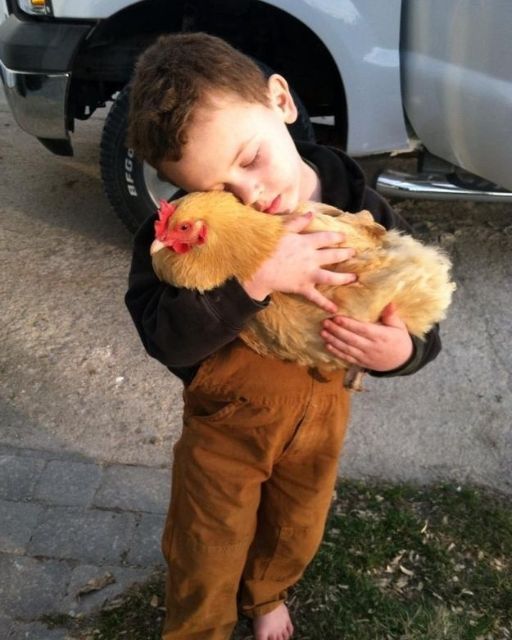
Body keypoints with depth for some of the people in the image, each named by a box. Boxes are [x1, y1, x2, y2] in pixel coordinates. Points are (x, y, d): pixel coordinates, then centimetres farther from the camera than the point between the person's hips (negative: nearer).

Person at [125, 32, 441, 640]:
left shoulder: (362, 212, -19)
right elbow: (165, 337, -34)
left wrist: (402, 351, -35)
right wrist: (254, 279, -46)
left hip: (319, 413, 3)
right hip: (224, 421, -2)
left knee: (294, 537, 29)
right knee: (205, 563, 18)